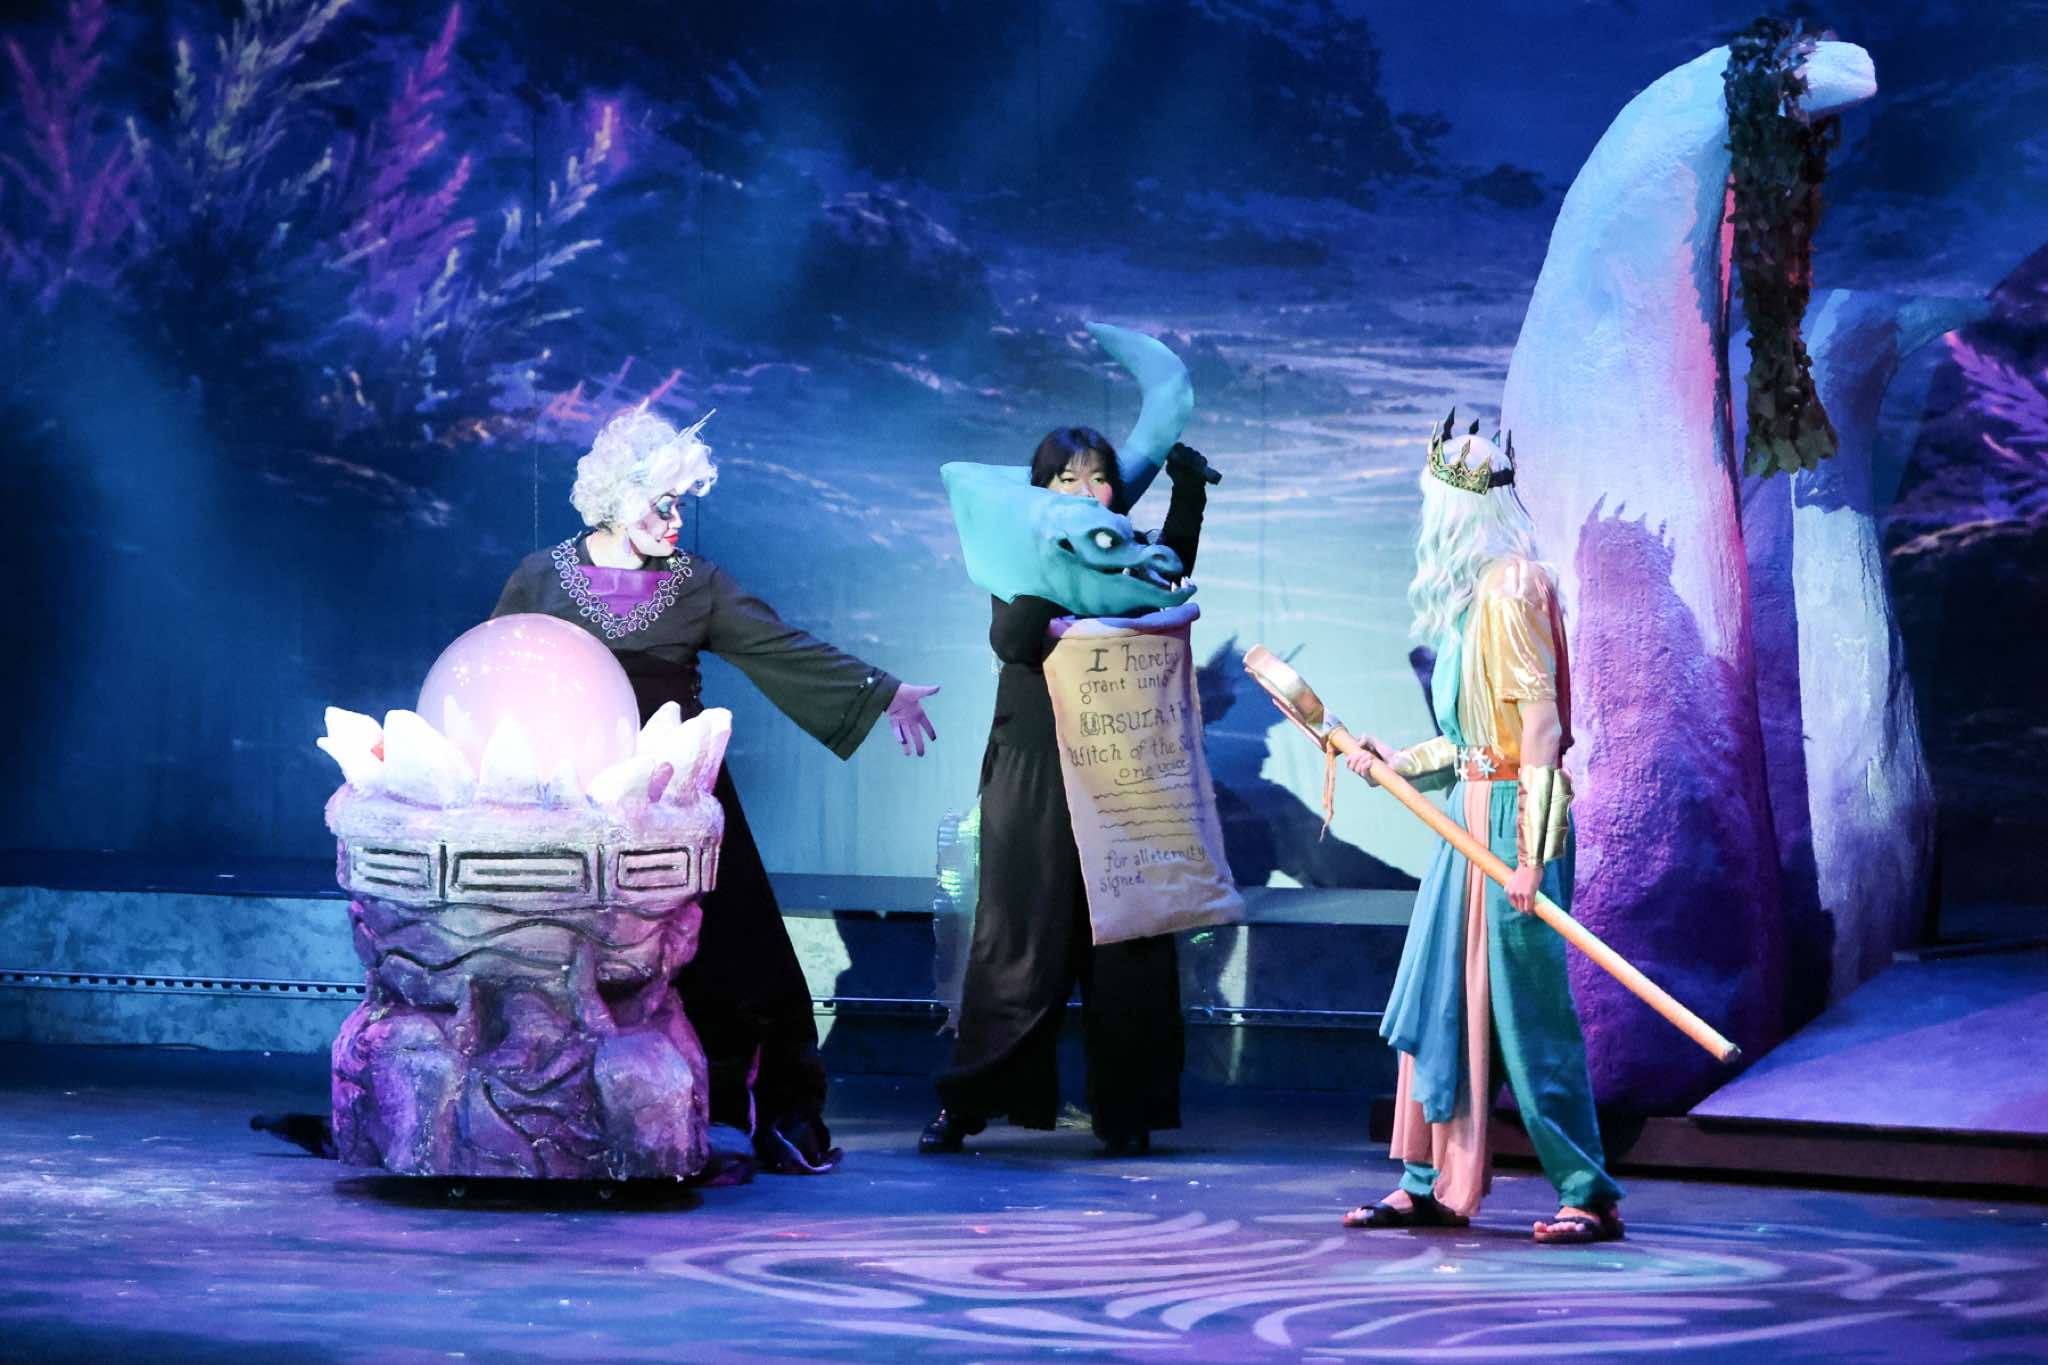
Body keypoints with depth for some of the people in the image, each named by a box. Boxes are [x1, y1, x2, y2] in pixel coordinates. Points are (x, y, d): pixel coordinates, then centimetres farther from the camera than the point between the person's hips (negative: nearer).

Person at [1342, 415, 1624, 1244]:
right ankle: (1430, 1185, 17)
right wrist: (1404, 762, 22)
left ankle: (1589, 1196, -2)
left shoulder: (1512, 588, -14)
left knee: (1528, 1008, -7)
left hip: (1512, 813, -10)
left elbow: (1540, 719, -19)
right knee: (1439, 998, 11)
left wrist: (1530, 850, -23)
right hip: (1473, 810, 10)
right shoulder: (1472, 589, 15)